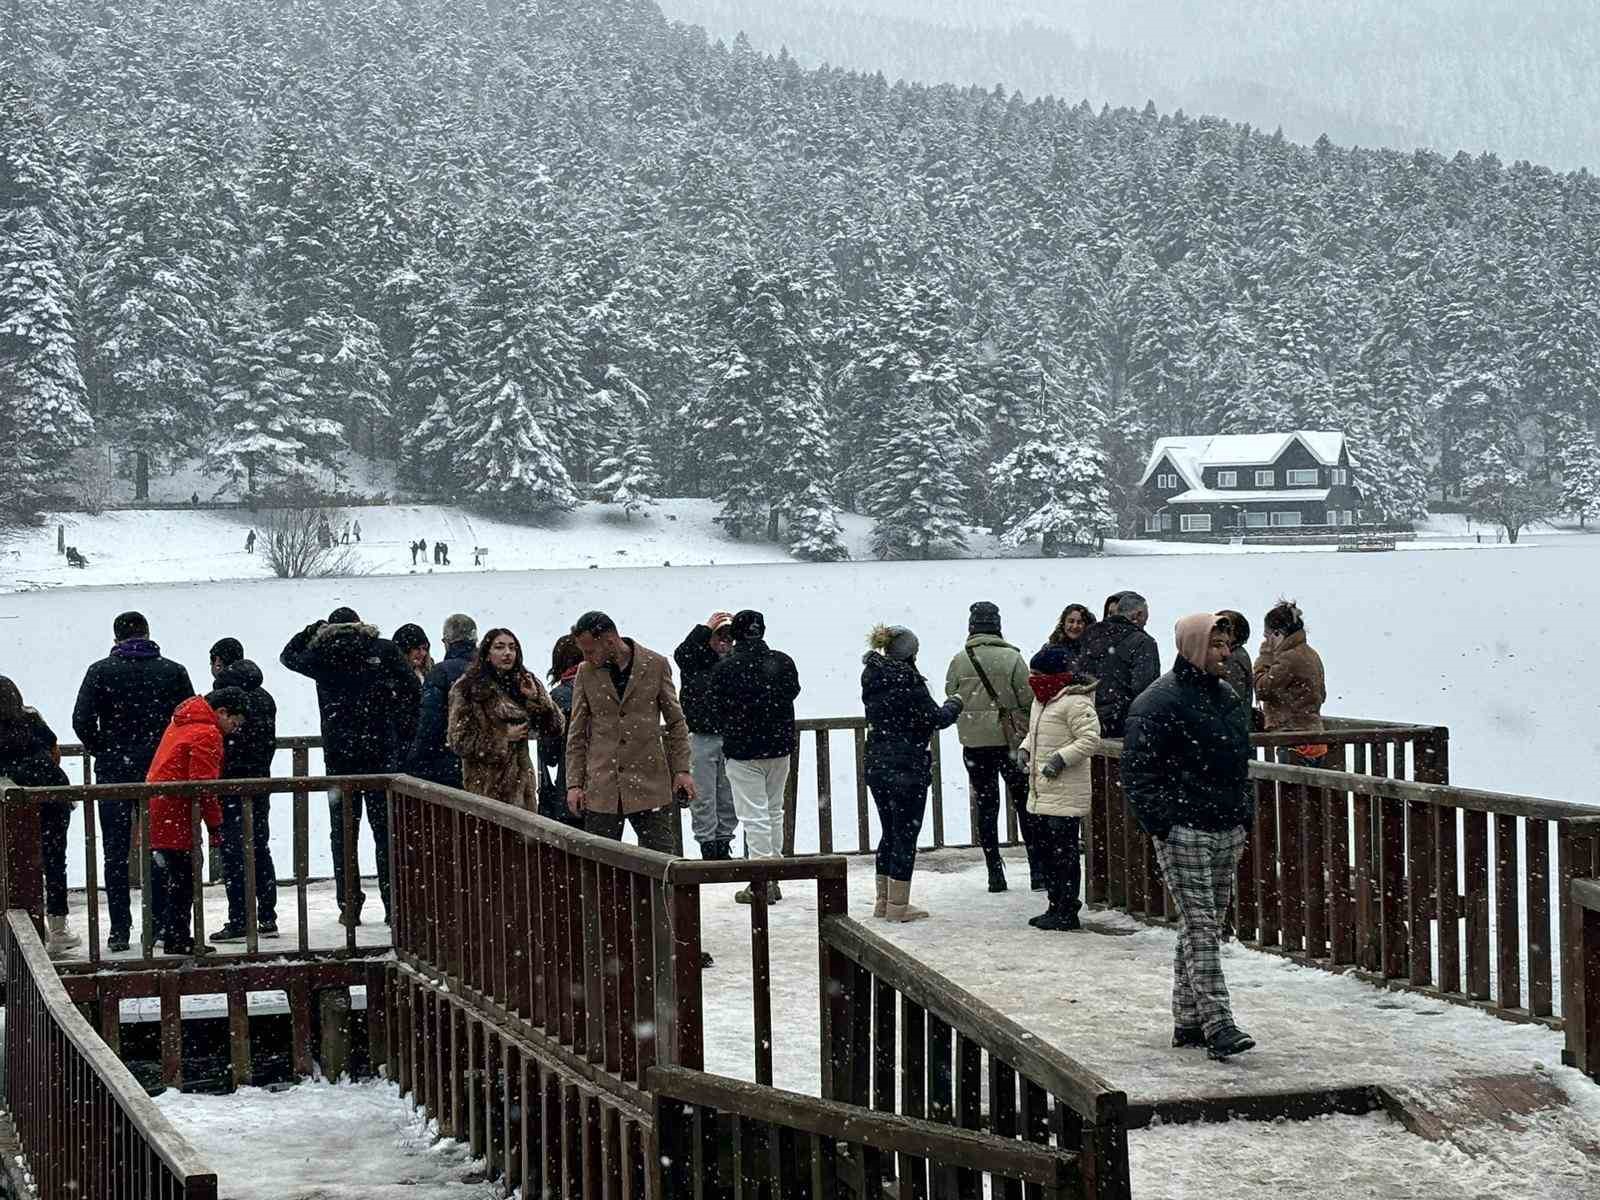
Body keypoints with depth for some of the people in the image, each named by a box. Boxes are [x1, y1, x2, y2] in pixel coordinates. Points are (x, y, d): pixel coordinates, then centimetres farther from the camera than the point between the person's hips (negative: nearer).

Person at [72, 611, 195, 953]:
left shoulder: (101, 672, -4)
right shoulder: (173, 671, 0)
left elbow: (82, 720, -12)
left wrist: (101, 750, 4)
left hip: (114, 772, -1)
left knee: (116, 853, 6)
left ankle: (119, 930, 3)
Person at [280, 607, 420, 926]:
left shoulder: (322, 655, 2)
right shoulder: (384, 650, 0)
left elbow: (288, 655, 21)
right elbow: (413, 690, -5)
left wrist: (314, 629, 25)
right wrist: (404, 732, 3)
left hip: (339, 755, 0)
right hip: (382, 753, 0)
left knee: (343, 831, 8)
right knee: (386, 829, 5)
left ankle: (349, 904, 3)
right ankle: (394, 905, 3)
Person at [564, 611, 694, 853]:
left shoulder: (655, 665, 1)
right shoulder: (586, 673, 5)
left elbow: (675, 722, 7)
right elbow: (577, 733, 9)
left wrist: (682, 770, 1)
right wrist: (574, 783, 2)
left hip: (650, 782, -1)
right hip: (600, 789, 1)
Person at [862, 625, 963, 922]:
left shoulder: (872, 680, 7)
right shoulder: (908, 681, -16)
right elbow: (936, 719, -15)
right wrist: (954, 704, 5)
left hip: (876, 766, 8)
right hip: (907, 768, -8)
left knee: (890, 833, 18)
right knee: (906, 835, 1)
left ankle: (883, 900, 23)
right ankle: (898, 905, 3)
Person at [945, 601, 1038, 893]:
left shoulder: (959, 660, -4)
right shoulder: (1011, 658, -10)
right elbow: (1029, 699, -8)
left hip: (974, 742, 2)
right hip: (1011, 739, -1)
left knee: (986, 805, 8)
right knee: (1024, 804, 8)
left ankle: (995, 873, 7)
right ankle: (1037, 870, 8)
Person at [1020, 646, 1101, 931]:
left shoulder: (1075, 702, -15)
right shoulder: (1041, 700, 15)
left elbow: (1090, 739, -20)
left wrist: (1062, 758, -24)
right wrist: (1025, 749, 12)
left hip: (1065, 795, -10)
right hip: (1041, 794, 10)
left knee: (1064, 853, -6)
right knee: (1046, 851, 14)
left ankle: (1067, 912, 0)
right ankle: (1056, 907, 23)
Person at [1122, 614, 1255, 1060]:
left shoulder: (1226, 697, 16)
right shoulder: (1160, 702, -10)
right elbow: (1137, 773, -12)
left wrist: (1244, 820, 18)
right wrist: (1162, 826, -16)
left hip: (1226, 834, 8)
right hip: (1183, 833, -8)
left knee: (1204, 926, 11)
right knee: (1199, 927, -11)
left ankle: (1188, 1021, 18)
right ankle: (1217, 1024, -15)